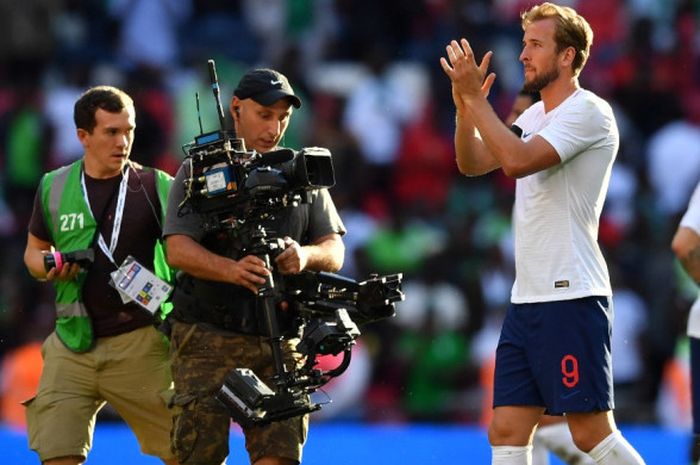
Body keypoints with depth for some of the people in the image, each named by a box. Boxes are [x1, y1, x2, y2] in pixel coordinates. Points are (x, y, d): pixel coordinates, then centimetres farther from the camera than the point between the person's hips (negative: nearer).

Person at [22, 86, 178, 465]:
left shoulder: (157, 187, 0)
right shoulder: (54, 188, 9)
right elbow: (34, 249, 21)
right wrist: (49, 267, -3)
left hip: (141, 344, -2)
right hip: (73, 344, 2)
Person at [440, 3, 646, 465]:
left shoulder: (588, 111, -10)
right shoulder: (537, 115, 18)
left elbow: (517, 160, -22)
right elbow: (472, 163, 16)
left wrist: (475, 98, -16)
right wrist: (465, 106, 0)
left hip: (572, 296, -9)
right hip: (528, 299, 9)